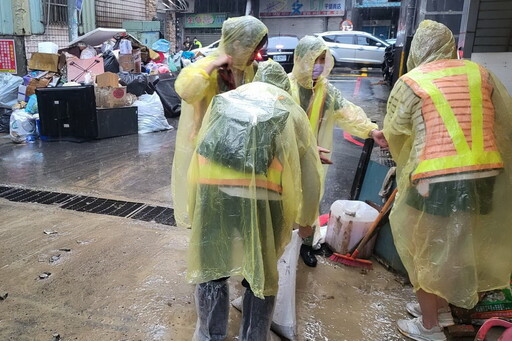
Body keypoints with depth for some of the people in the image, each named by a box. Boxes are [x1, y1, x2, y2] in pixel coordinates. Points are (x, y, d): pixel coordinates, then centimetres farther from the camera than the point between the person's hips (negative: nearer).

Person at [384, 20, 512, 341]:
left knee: (427, 250, 13)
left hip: (439, 180, -5)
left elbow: (394, 131, 7)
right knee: (452, 245, 23)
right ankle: (441, 307, 42)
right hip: (485, 174, 6)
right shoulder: (479, 73, 9)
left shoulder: (410, 83, -3)